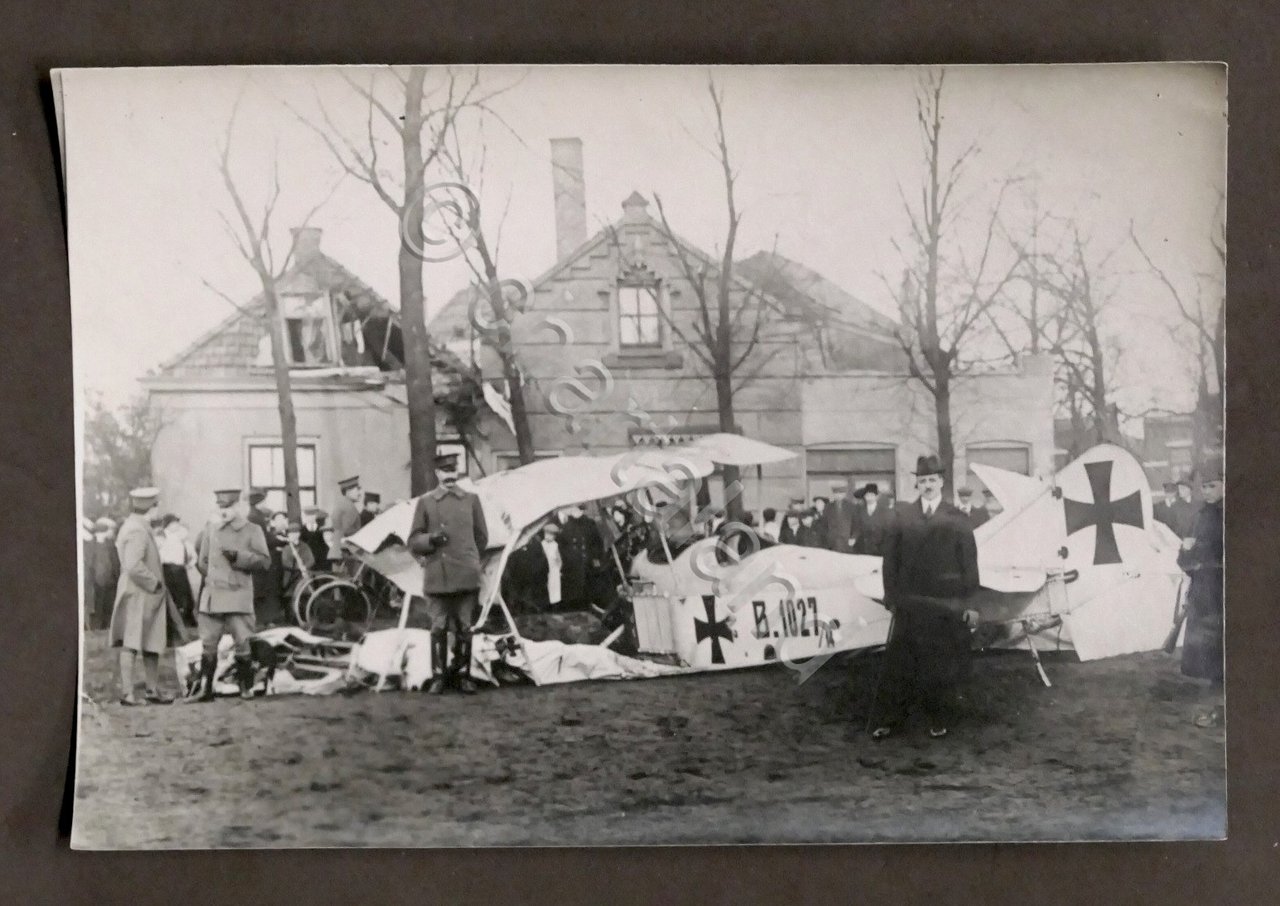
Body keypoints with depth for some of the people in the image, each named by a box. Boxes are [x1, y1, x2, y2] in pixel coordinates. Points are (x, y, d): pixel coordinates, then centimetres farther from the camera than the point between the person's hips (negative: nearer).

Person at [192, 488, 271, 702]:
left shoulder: (252, 531, 3)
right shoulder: (212, 530, 14)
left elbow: (265, 560, -4)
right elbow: (201, 561, 22)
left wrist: (239, 556, -14)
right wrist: (212, 576, 8)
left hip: (239, 595, -3)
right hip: (212, 596, 3)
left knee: (242, 643, -3)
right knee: (208, 644, 1)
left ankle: (246, 687, 9)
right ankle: (205, 688, 7)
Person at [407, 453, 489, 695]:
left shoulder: (471, 500, 9)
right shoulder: (425, 502, 6)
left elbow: (481, 538, 17)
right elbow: (413, 541, 5)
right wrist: (431, 539, -13)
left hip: (466, 577, 1)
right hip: (437, 577, -1)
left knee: (464, 628, 4)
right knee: (438, 628, 0)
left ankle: (463, 674, 14)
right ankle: (438, 676, 9)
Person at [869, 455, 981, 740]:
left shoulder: (956, 519, 1)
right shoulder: (902, 517, 5)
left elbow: (969, 563, 0)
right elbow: (890, 559, 5)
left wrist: (969, 603, -3)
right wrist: (891, 596, 1)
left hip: (945, 606, -1)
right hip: (909, 604, 1)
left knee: (942, 665, 7)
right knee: (899, 663, 1)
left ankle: (939, 720, 21)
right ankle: (887, 720, 9)